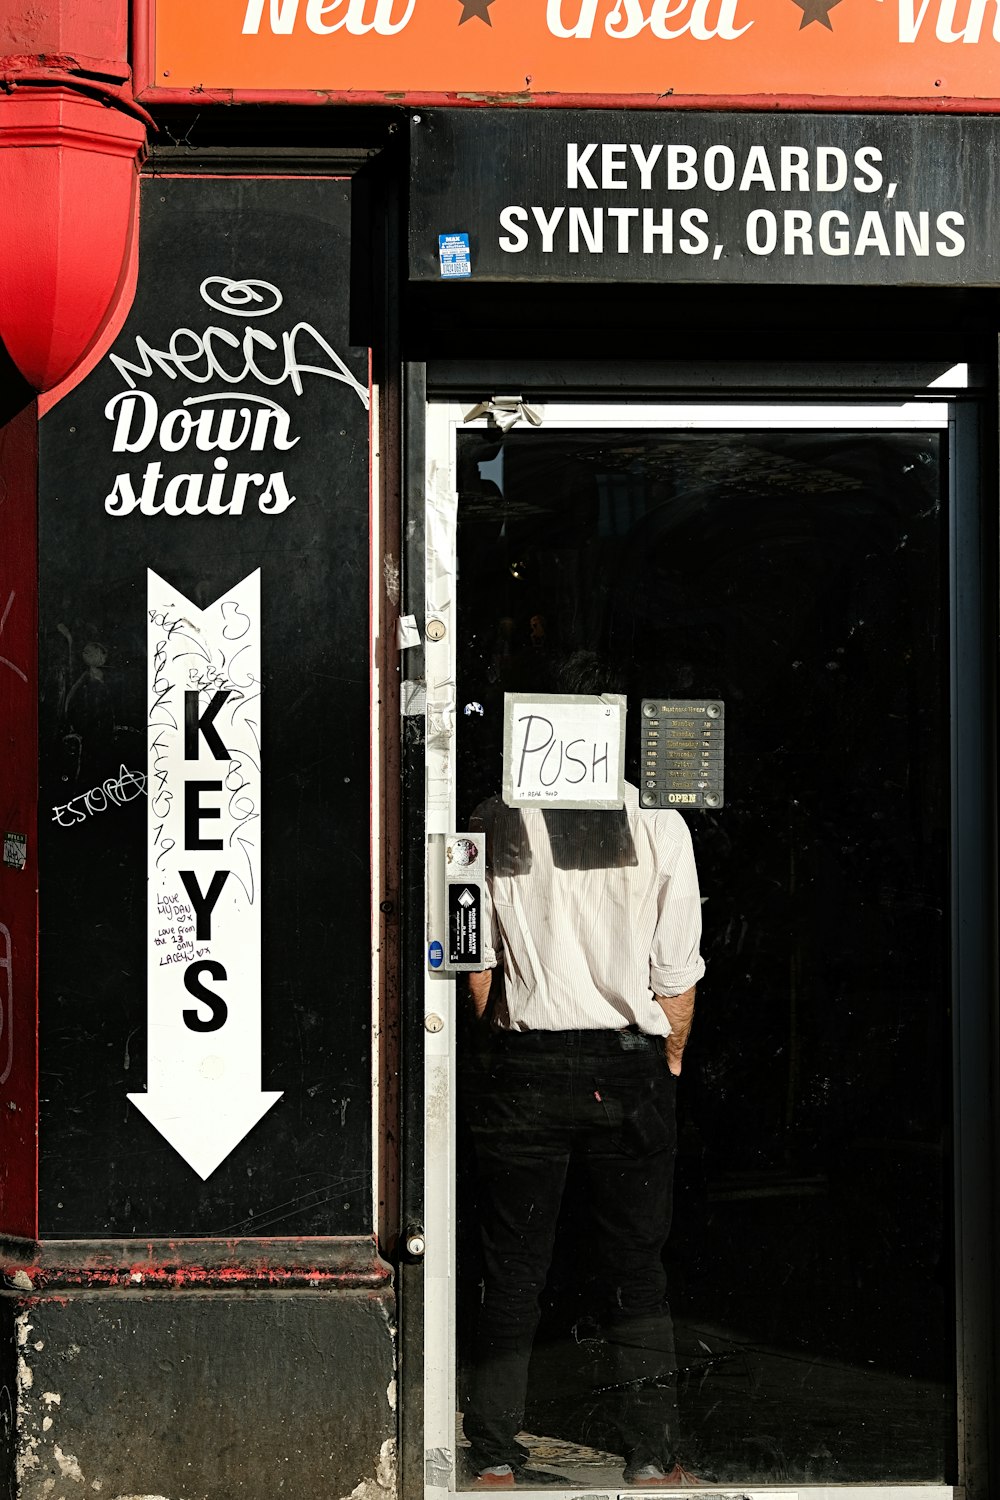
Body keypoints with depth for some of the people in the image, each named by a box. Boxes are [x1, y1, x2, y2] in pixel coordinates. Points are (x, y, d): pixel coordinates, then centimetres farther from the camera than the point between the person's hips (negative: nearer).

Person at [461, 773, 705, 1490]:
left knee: (513, 1271, 9)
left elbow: (477, 960, -1)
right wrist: (668, 1065, 11)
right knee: (636, 1269, 9)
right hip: (628, 1067, 0)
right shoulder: (659, 825, -5)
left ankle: (495, 1456, 10)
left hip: (524, 1068, 0)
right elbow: (677, 973, -3)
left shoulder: (494, 825, -4)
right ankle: (652, 1457, 10)